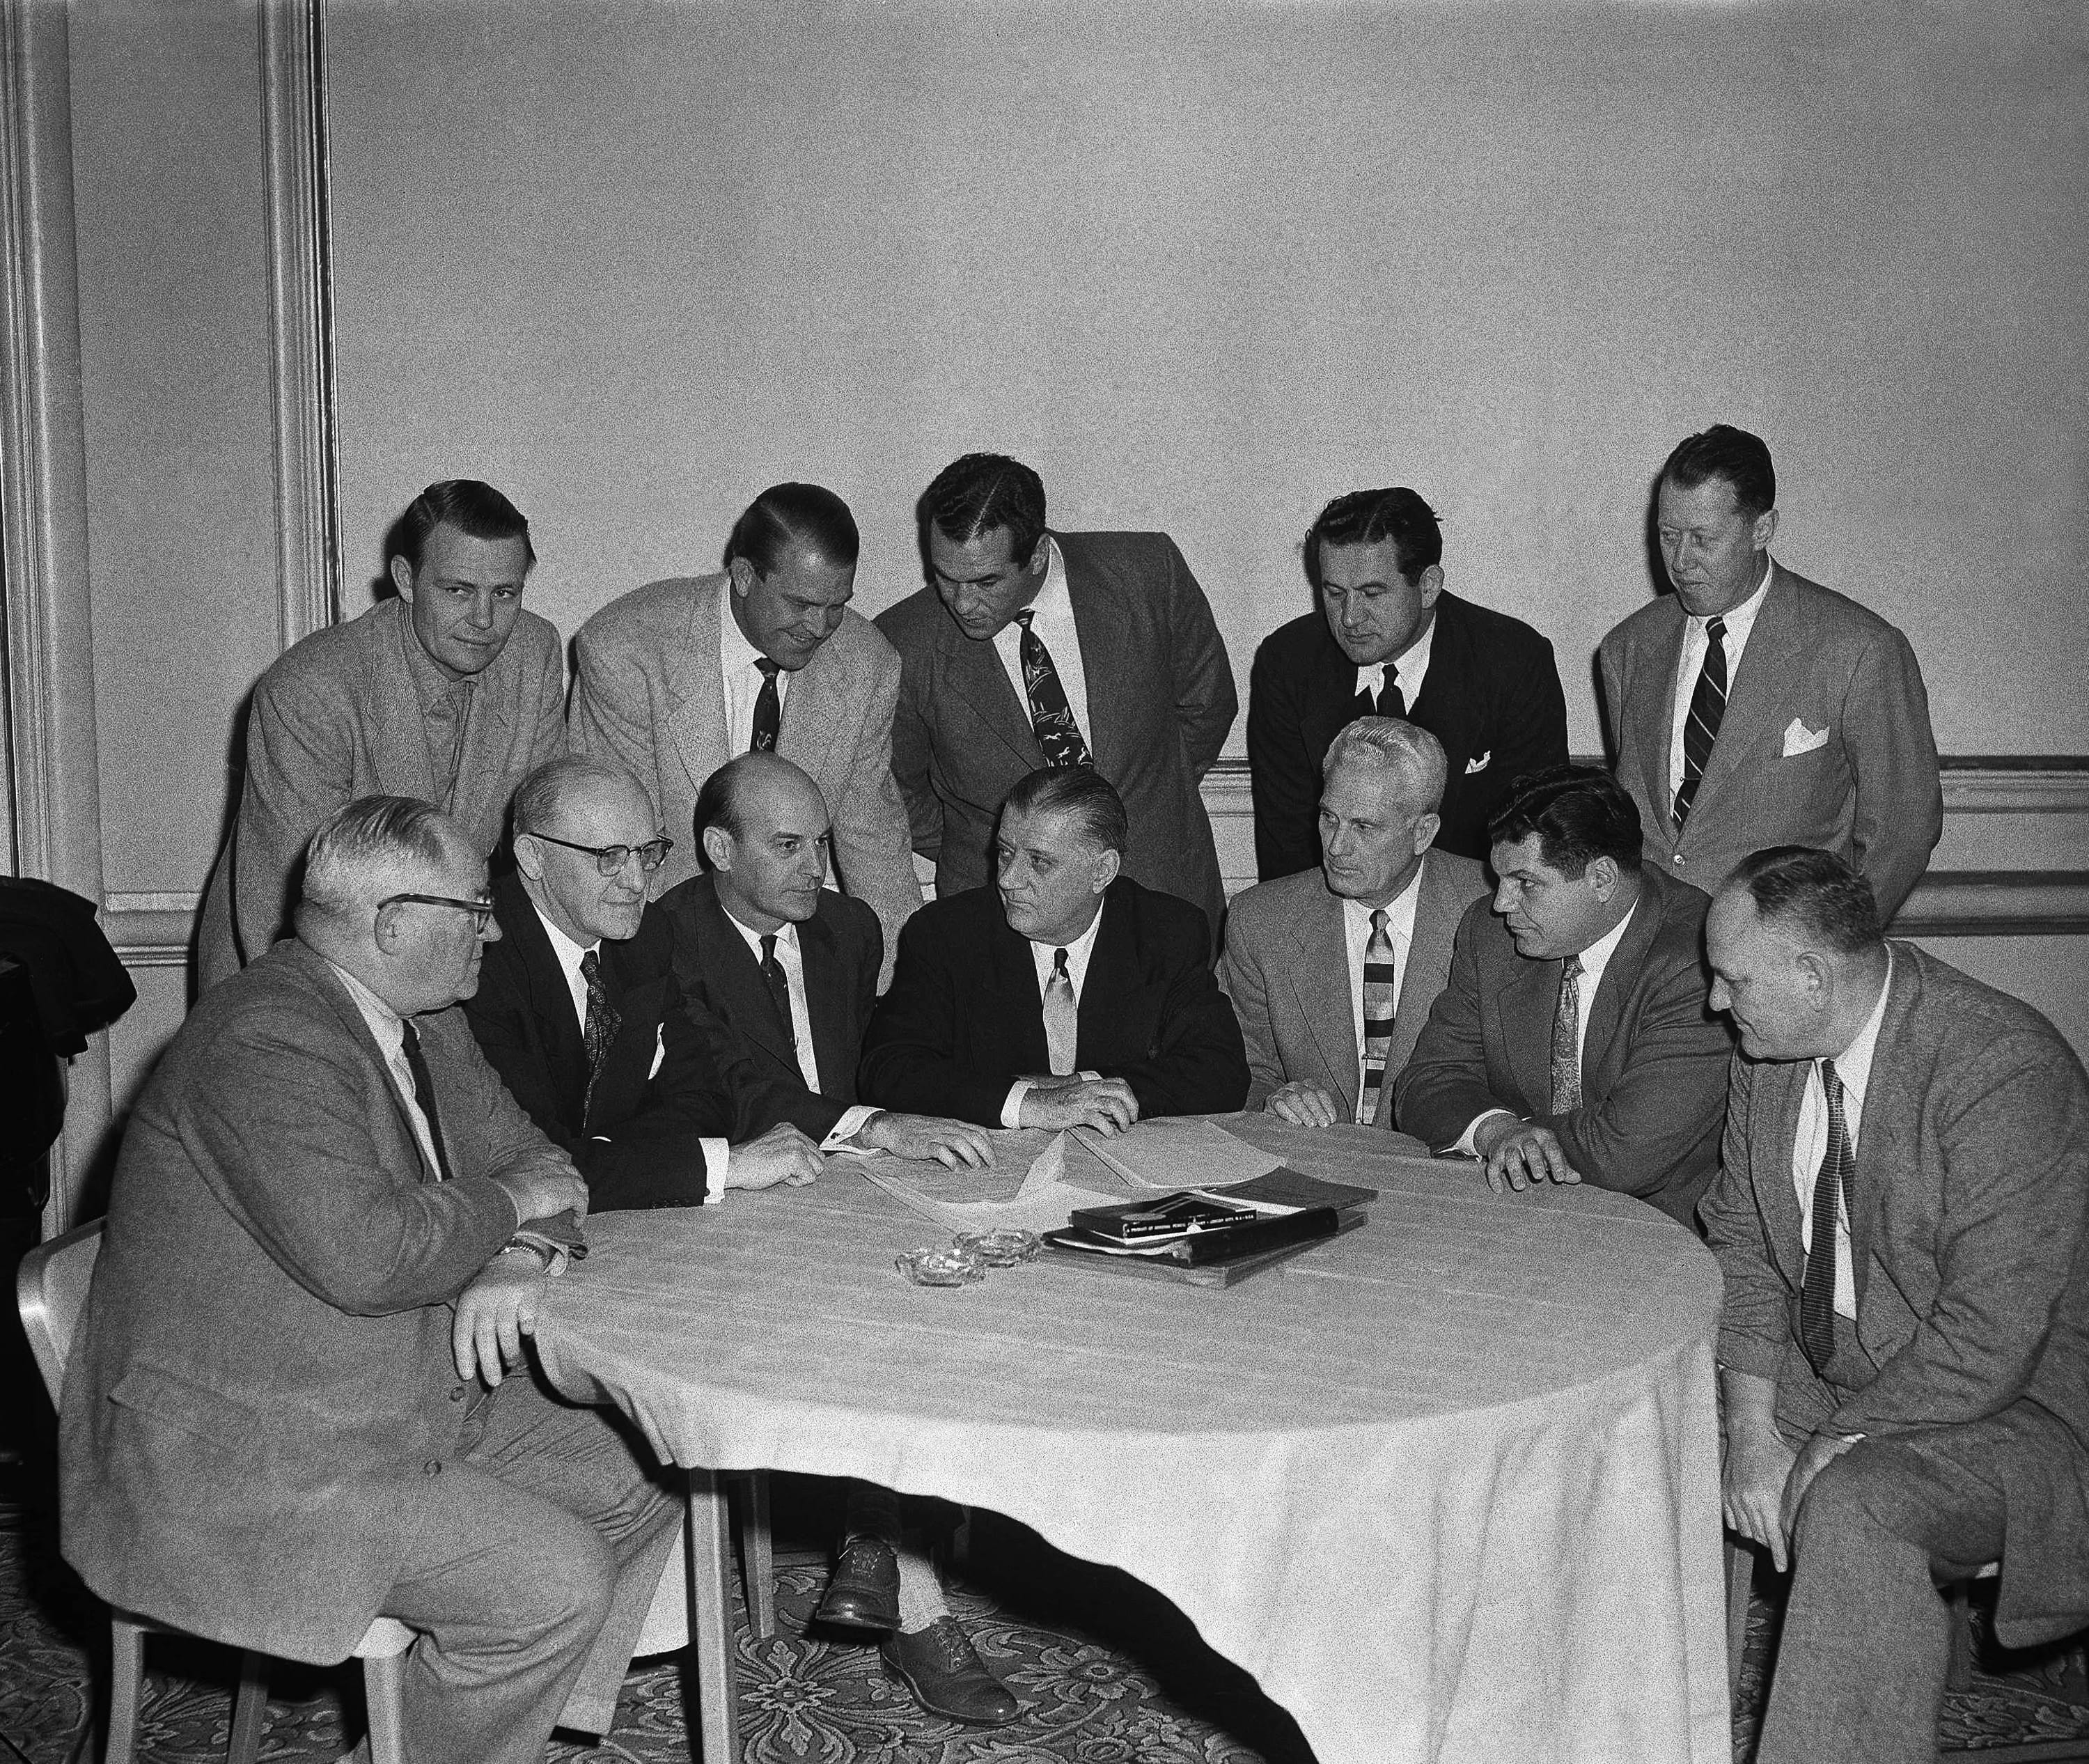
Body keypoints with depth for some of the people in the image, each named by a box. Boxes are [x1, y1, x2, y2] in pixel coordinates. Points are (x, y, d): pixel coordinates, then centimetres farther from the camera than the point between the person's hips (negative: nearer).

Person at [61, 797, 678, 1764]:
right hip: (245, 1463, -10)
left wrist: (516, 1261, -12)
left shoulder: (421, 1021, 6)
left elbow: (528, 1157, 11)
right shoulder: (266, 1039, -25)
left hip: (414, 1401, 10)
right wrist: (505, 1206, -16)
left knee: (640, 1481, 6)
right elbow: (365, 1255, -34)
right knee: (557, 1583, -18)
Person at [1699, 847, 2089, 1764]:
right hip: (1816, 1373, 7)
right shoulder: (1769, 1046, -2)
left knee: (1853, 1507, -35)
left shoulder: (2007, 1073, -26)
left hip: (2007, 1403, -7)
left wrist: (1831, 1450, -21)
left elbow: (1987, 1344, -28)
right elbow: (1742, 1240, 3)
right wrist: (1753, 1430, -9)